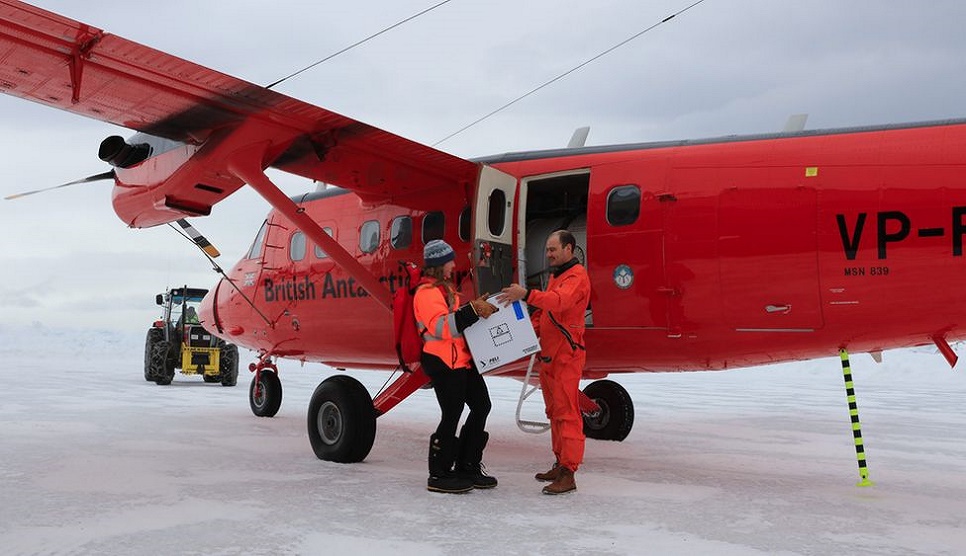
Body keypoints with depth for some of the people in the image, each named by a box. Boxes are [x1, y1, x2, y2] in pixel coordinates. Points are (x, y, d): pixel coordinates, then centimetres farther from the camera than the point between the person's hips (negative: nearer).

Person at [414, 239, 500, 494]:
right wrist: (472, 310, -30)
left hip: (462, 360, 10)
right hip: (443, 363, -10)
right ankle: (439, 475, 6)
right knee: (451, 415, -6)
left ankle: (467, 467, 21)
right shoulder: (426, 292, -13)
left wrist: (477, 308, 13)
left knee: (481, 406, 11)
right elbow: (441, 326, -25)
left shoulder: (446, 288, 20)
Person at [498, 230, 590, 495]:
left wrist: (526, 294, -45)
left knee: (566, 413, -10)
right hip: (549, 354, 10)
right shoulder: (555, 275, 20)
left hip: (566, 356, -10)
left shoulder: (577, 276, -11)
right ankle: (560, 465, 25)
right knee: (554, 412, 15)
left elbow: (559, 301, -32)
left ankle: (568, 475, -8)